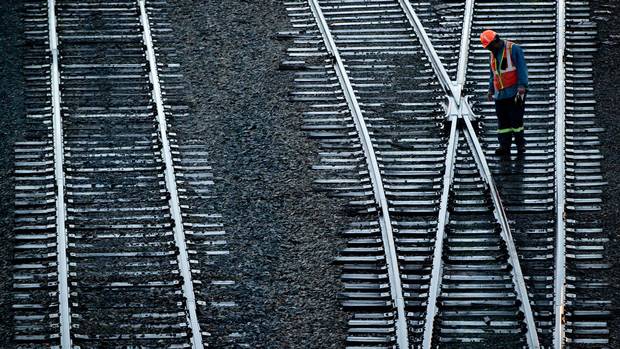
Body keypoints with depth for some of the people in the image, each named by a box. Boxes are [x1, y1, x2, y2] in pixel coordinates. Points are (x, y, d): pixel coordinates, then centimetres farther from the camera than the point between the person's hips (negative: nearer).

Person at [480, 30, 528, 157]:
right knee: (503, 121, 2)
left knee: (516, 119, -6)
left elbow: (522, 68, -11)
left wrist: (522, 86, -19)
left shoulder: (514, 49, -6)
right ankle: (504, 146, 2)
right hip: (500, 93, 7)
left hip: (514, 93, -7)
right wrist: (491, 89, 19)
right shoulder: (493, 54, 17)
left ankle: (520, 145, 2)